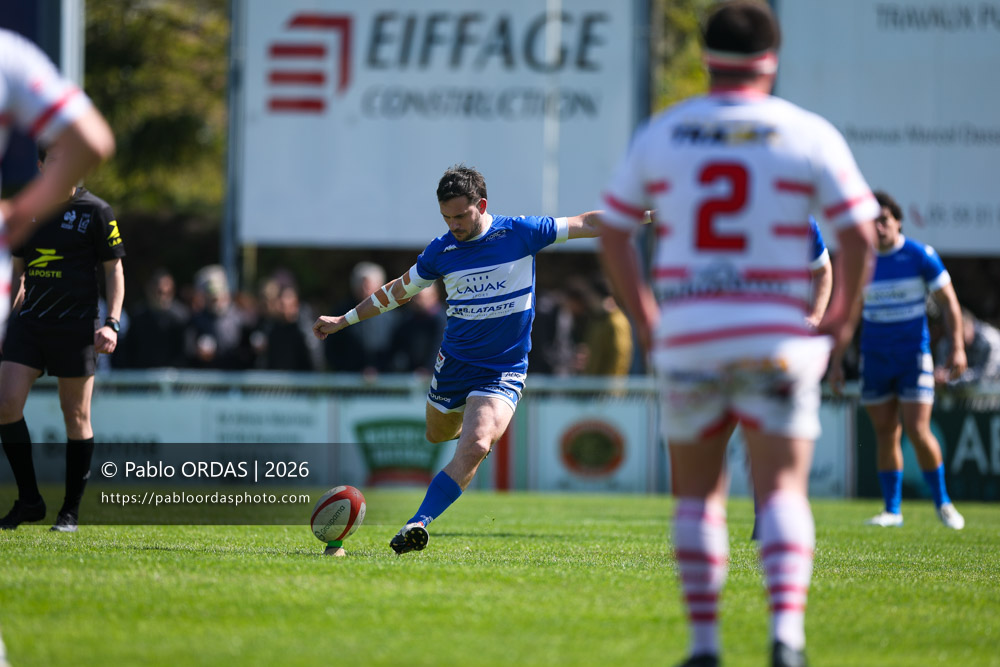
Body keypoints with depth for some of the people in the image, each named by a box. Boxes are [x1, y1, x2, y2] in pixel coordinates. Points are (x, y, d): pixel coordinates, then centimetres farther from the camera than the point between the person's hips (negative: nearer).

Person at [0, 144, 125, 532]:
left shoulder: (96, 211, -2)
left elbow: (114, 269, -1)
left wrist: (112, 323, -9)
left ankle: (71, 511, 10)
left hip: (76, 325, -4)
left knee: (76, 415, 0)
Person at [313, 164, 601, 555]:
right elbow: (399, 291, 13)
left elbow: (585, 225, -2)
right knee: (437, 435, 20)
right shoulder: (441, 251, -2)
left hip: (503, 370, -4)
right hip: (454, 361, 4)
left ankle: (419, 523, -25)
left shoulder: (519, 233, -9)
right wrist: (344, 320, 15)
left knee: (474, 447, -23)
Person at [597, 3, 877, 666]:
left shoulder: (659, 135, 7)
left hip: (686, 336, 2)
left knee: (698, 494, 14)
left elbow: (614, 237, 10)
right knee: (783, 492, -1)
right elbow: (859, 237, -4)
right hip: (776, 338, -2)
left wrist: (649, 324, 16)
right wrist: (840, 326, 7)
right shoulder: (809, 135, 0)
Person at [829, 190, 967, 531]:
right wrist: (836, 361, 5)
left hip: (913, 355, -3)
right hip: (874, 358, 3)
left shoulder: (920, 256, -8)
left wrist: (957, 348, -11)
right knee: (886, 434, 3)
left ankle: (942, 502, 7)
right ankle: (892, 509, 11)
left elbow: (948, 301, -3)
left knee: (918, 431, -11)